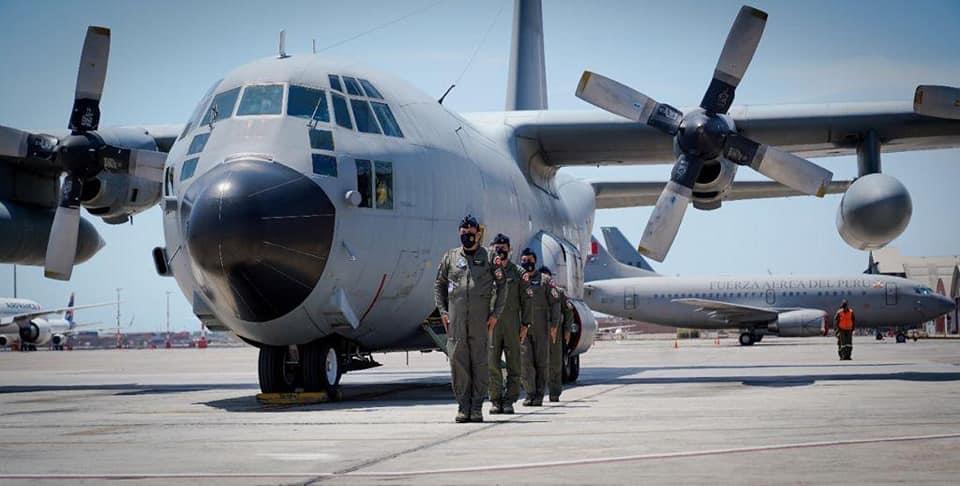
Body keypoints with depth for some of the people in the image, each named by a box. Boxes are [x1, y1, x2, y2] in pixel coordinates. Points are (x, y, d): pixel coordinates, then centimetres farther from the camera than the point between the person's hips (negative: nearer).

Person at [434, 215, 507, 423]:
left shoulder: (489, 258, 6)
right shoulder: (450, 257, 11)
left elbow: (502, 287, 7)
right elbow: (439, 285, 16)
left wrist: (495, 313, 0)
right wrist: (443, 311, 6)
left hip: (480, 318, -1)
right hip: (455, 318, 1)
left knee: (480, 362, -1)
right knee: (458, 361, 0)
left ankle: (477, 407, 4)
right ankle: (463, 406, 5)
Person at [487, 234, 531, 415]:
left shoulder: (518, 272, 9)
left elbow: (526, 300, 7)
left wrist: (525, 324, 1)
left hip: (512, 323, 0)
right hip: (491, 323, 0)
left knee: (513, 364, 0)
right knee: (492, 363, -3)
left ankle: (509, 401, 4)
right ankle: (495, 400, 3)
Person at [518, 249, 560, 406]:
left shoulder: (545, 280, 6)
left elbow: (555, 303, 4)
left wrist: (554, 325, -3)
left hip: (541, 328, -1)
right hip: (522, 327, 1)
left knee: (541, 361, 0)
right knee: (525, 361, -4)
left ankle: (539, 394, 6)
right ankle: (530, 393, 2)